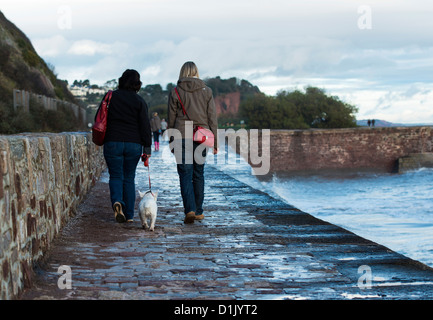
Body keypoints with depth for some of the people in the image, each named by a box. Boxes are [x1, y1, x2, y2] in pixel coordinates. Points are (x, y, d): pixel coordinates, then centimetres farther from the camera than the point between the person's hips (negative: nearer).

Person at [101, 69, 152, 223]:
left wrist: (101, 139, 21)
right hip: (134, 144, 0)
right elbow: (145, 125, -4)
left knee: (116, 176, 5)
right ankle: (129, 214, 7)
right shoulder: (140, 101, 0)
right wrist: (147, 148, -1)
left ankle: (117, 201, -25)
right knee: (129, 178, 9)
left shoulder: (110, 97, 3)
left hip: (112, 143, 0)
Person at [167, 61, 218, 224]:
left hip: (182, 137, -2)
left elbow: (171, 119, 3)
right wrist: (215, 142, 7)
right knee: (198, 175, 13)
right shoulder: (206, 91, 4)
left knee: (185, 175, -2)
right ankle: (198, 211, 18)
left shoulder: (175, 92, 0)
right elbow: (212, 118, 3)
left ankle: (190, 210, -18)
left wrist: (171, 141, 12)